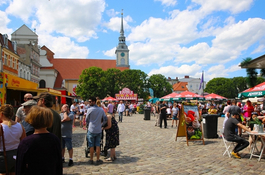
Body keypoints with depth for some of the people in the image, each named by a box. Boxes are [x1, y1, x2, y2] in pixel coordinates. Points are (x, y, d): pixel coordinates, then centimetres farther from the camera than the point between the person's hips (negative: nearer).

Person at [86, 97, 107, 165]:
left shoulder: (90, 109, -11)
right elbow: (105, 119, 6)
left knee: (91, 145, 8)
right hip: (99, 130, 3)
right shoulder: (101, 109, 1)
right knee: (98, 145, 10)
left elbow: (86, 120, 0)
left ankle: (91, 160, 17)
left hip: (91, 130, -3)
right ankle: (98, 160, 14)